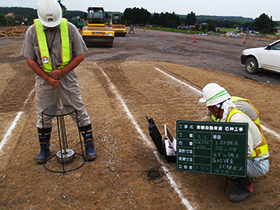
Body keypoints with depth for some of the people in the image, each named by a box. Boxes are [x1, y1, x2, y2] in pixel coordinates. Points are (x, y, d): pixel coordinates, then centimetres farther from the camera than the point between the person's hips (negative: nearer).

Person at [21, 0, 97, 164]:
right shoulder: (32, 31, -7)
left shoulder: (70, 28, -9)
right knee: (44, 115, 10)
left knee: (79, 111, 2)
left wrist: (62, 71, -15)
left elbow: (80, 55, -6)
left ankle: (89, 145, 17)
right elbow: (30, 59, -3)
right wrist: (48, 78, -11)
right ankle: (44, 149, 28)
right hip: (44, 78, 1)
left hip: (67, 75, -1)